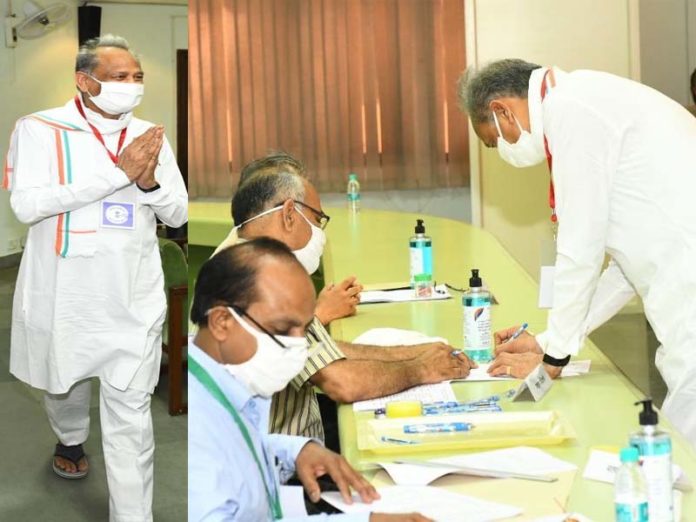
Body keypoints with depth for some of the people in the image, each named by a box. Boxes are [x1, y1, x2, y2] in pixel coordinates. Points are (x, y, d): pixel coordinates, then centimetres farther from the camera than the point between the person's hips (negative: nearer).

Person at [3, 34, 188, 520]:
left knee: (131, 413, -2)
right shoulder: (40, 129, -9)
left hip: (133, 296, 1)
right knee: (64, 378, 24)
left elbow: (178, 214, 4)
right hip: (64, 293, -1)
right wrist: (118, 173, -26)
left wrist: (149, 181, -19)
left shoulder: (150, 135, 2)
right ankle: (70, 440, 56)